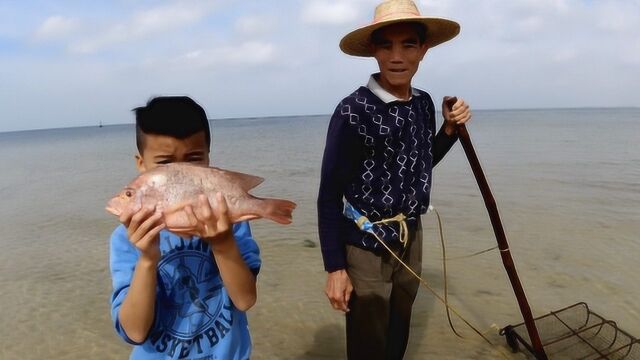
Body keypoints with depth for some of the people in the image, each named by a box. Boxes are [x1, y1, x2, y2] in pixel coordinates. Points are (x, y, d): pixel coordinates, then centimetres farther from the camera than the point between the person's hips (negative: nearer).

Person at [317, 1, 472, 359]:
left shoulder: (424, 103, 0)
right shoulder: (353, 111, -20)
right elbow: (329, 194, -16)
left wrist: (451, 128, 0)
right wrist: (335, 267, -15)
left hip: (412, 239, 6)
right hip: (366, 247, -6)